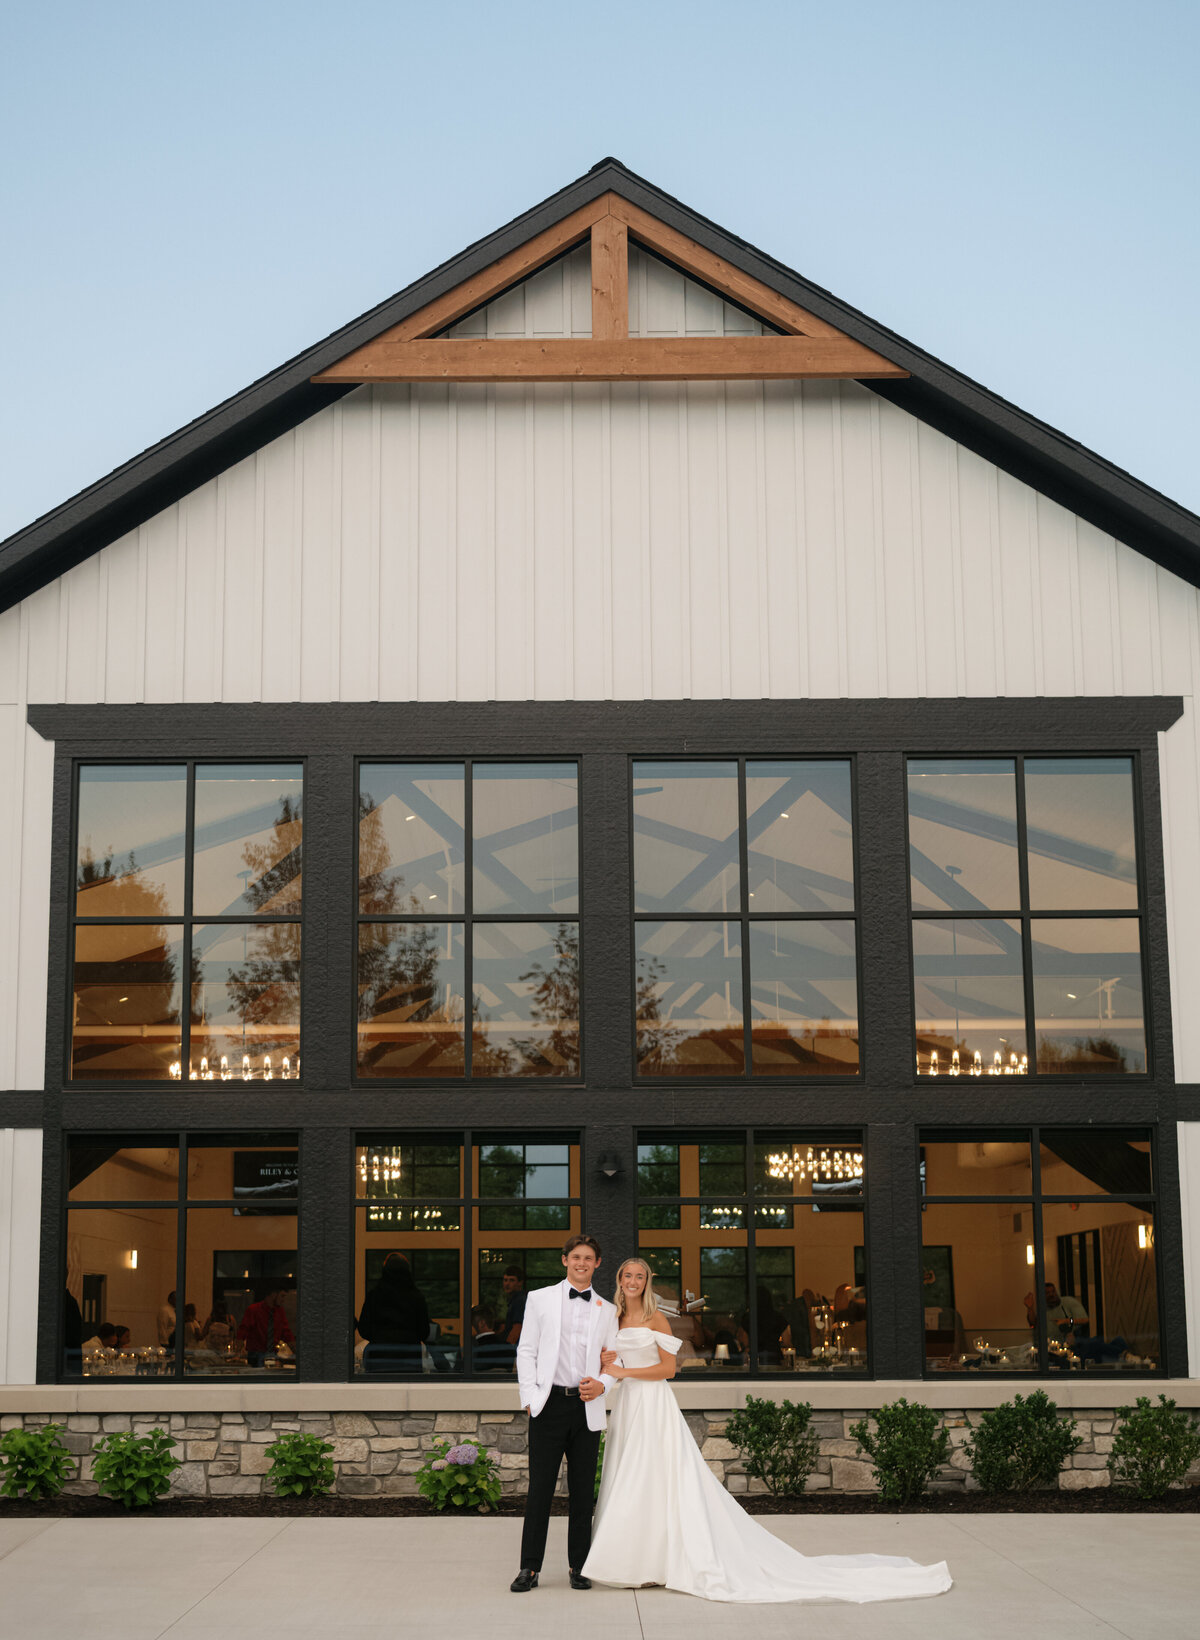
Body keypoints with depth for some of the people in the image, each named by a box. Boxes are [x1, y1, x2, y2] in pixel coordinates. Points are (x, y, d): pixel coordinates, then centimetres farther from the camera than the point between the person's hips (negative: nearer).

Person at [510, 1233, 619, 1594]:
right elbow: (526, 1351, 5)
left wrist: (603, 1384, -7)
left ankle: (578, 1567, 15)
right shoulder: (540, 1299, 7)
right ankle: (529, 1568, 4)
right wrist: (529, 1397, -5)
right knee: (540, 1487, -3)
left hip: (587, 1407, 2)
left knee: (583, 1491, 6)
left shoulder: (607, 1311, 13)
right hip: (549, 1403, -2)